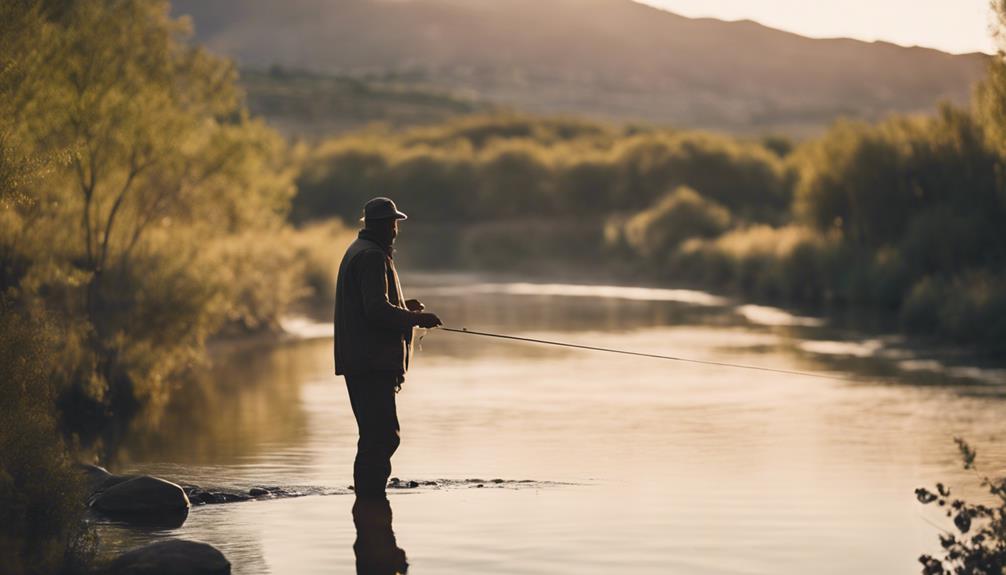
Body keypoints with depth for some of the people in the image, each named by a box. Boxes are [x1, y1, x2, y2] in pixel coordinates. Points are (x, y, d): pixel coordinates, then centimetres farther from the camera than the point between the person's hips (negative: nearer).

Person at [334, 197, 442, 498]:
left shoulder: (358, 251, 21)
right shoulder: (372, 256, -14)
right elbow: (377, 310, -22)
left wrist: (403, 306, 21)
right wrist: (416, 318, -14)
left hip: (360, 360, 11)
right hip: (372, 362, -11)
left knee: (379, 435, 16)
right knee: (382, 436, -12)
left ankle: (368, 497, 21)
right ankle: (371, 501, -13)